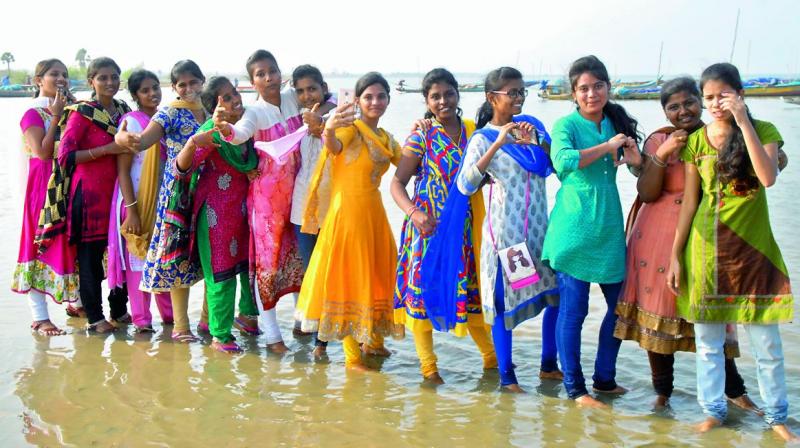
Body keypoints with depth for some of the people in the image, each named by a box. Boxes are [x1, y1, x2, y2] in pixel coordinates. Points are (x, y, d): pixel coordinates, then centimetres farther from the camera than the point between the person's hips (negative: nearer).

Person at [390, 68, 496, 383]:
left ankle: (491, 356, 27)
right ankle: (428, 365, 12)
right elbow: (397, 183, -5)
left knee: (470, 286, 10)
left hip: (464, 225, 3)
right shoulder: (421, 136, -5)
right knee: (422, 286, 0)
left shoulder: (473, 130, 7)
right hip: (428, 224, -3)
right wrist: (413, 212, -20)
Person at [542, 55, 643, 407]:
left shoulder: (616, 123, 11)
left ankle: (604, 378, 27)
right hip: (574, 229, -6)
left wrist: (635, 159, -5)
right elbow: (563, 161, -26)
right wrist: (607, 146, -19)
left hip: (609, 226, 6)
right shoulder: (566, 125, -7)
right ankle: (574, 388, 13)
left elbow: (639, 165, 19)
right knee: (573, 309, 0)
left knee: (621, 304, 10)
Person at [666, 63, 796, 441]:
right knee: (707, 342, 9)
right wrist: (675, 255, 6)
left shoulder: (762, 131, -2)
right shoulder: (697, 141, 3)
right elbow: (689, 201, 7)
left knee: (767, 344, 5)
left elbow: (768, 177, -21)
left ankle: (776, 416, 20)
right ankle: (713, 410, 23)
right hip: (706, 249, 2)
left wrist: (743, 121, -21)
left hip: (752, 248, -2)